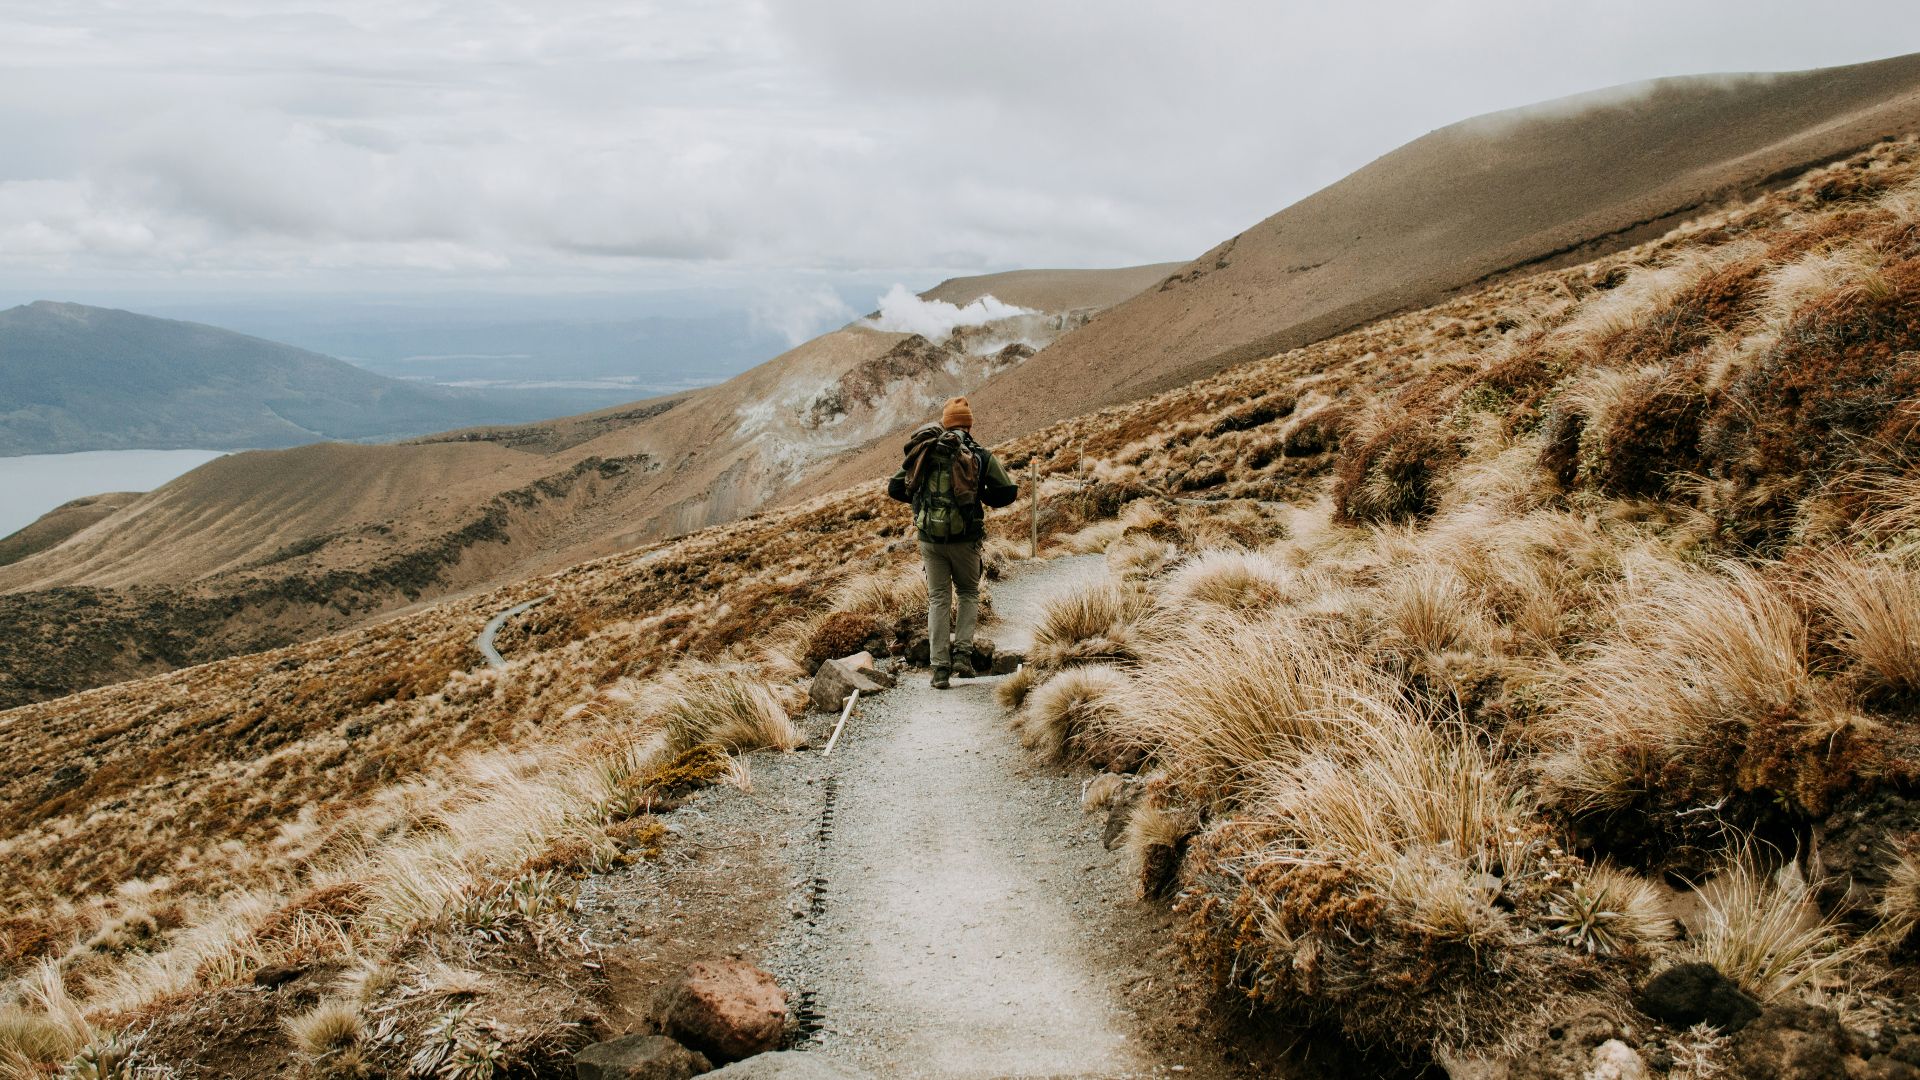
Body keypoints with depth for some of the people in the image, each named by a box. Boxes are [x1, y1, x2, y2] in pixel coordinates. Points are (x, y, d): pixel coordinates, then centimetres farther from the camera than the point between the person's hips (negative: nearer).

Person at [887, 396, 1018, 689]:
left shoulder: (924, 452, 5)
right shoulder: (981, 456, -2)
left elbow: (894, 488, 9)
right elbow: (1007, 492, 0)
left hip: (930, 537, 2)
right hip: (965, 539, -2)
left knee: (938, 599, 10)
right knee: (968, 593, 20)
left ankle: (940, 667, 4)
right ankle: (962, 652, 5)